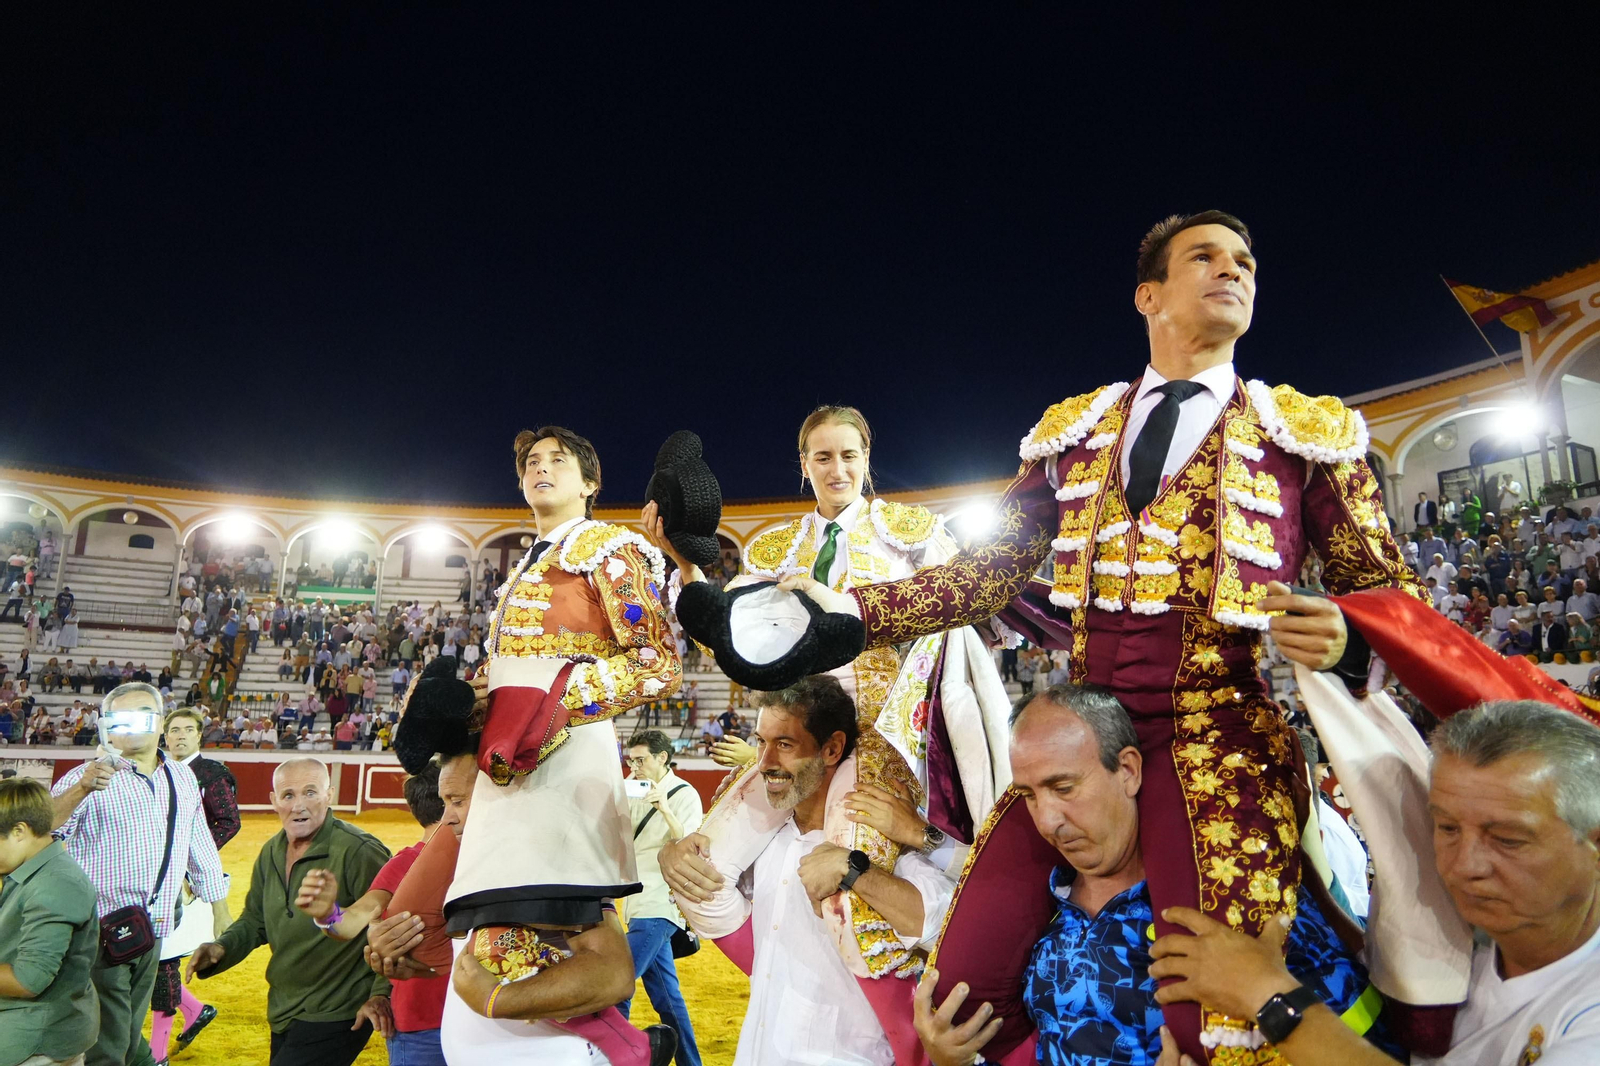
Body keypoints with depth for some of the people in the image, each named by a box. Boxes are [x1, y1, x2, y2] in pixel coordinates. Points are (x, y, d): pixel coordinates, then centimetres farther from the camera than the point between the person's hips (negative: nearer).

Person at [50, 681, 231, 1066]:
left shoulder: (182, 777, 8)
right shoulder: (86, 779, -9)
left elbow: (200, 847, 16)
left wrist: (221, 911, 17)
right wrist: (81, 789, -38)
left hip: (152, 932, 5)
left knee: (130, 1033, 20)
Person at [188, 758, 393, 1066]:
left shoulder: (360, 852, -20)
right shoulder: (270, 854, 6)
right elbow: (255, 920, 18)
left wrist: (381, 993, -25)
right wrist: (222, 948, -1)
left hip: (336, 1017, -8)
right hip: (283, 1014, 8)